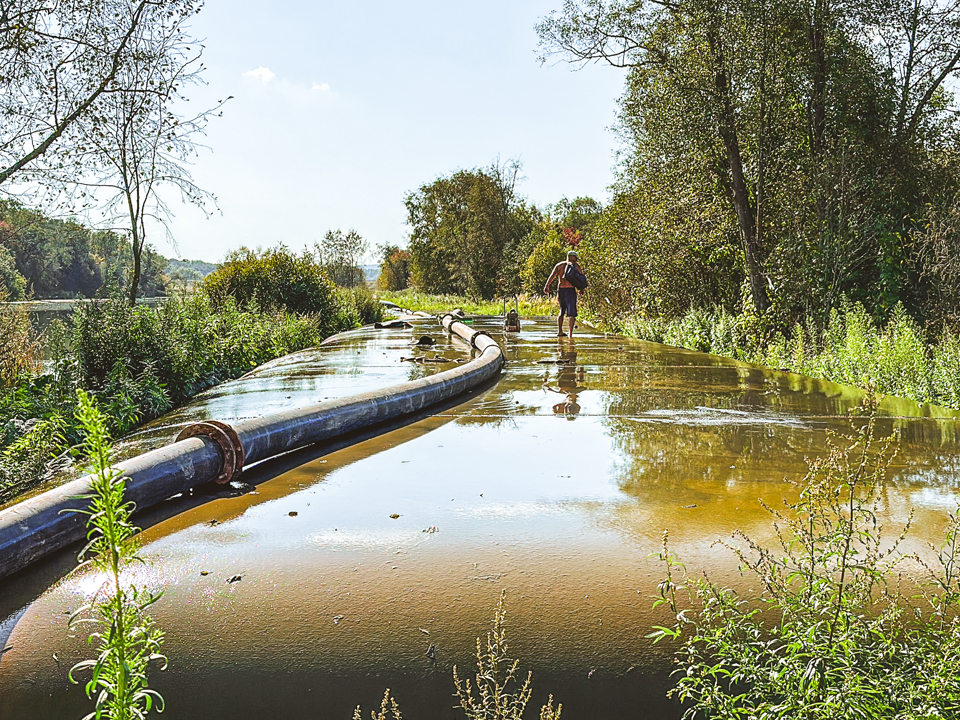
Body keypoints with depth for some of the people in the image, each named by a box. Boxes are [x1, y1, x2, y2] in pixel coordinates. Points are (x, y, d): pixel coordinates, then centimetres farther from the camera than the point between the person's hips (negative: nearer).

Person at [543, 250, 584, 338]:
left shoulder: (559, 265, 12)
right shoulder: (575, 265, 2)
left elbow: (552, 276, 4)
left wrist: (547, 286, 3)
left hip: (560, 289, 5)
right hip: (570, 290, -4)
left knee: (562, 312, 20)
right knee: (572, 313, -3)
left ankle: (559, 331, 22)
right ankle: (570, 332, -15)